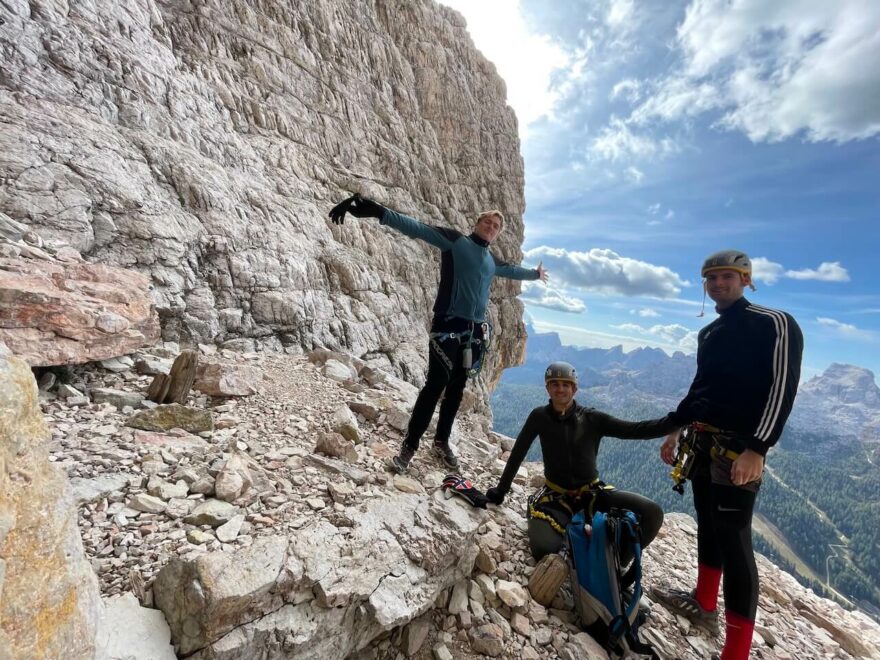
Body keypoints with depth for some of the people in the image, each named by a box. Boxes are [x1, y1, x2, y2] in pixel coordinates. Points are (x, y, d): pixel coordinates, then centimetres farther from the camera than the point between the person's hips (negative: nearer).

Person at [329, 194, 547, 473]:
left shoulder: (492, 261, 19)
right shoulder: (454, 240, -1)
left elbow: (512, 270, 40)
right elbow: (416, 228, -13)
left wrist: (535, 273, 57)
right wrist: (378, 212, -25)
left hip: (476, 331, 7)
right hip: (448, 327, -6)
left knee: (457, 388, 12)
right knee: (435, 385, -7)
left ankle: (442, 441, 27)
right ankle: (409, 446, 6)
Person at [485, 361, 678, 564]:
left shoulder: (593, 419, -5)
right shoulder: (540, 416, -5)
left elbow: (636, 430, -13)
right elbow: (518, 453, 1)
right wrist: (501, 490, 6)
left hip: (592, 493, 2)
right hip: (556, 497, -1)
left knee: (652, 513, -21)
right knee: (543, 547, -30)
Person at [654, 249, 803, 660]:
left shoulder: (775, 324, -7)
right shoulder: (708, 333, 15)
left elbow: (782, 390, -14)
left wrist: (757, 449, -22)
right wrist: (674, 429, 19)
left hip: (739, 449, -7)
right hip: (701, 441, 8)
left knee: (733, 540, -6)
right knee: (708, 525, 17)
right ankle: (704, 605, 34)